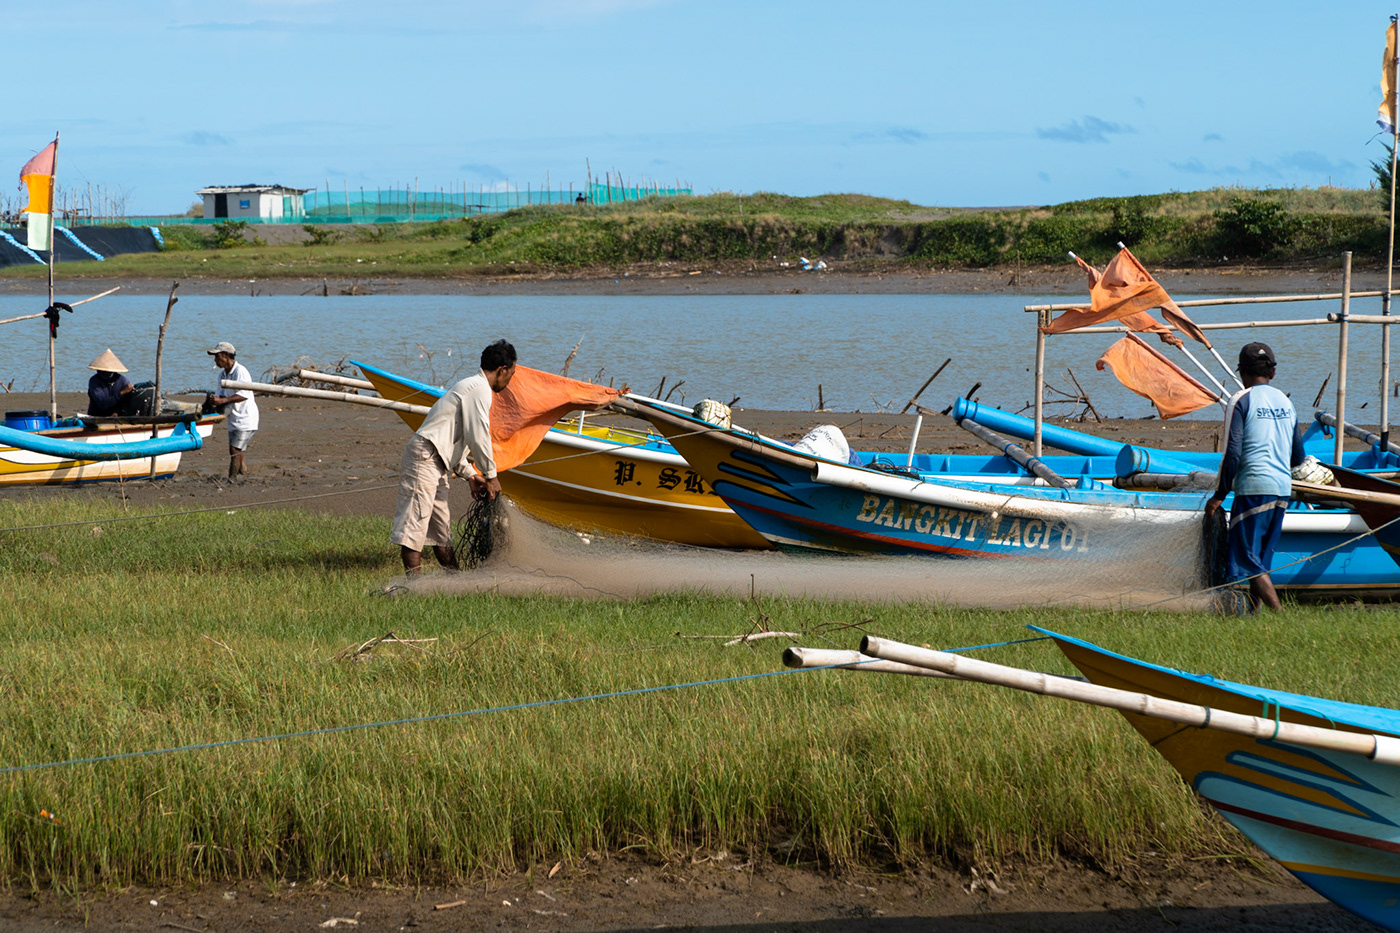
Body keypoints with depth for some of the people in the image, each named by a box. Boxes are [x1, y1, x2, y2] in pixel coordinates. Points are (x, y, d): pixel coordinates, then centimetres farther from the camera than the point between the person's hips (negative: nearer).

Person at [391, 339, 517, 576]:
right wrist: (490, 476, -1)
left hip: (436, 463, 11)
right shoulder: (479, 389, -9)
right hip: (424, 458, -11)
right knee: (415, 521, -13)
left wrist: (470, 475, 23)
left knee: (441, 527, 16)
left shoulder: (469, 386, 23)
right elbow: (478, 437, -12)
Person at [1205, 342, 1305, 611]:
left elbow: (1233, 454, -13)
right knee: (1262, 559, 15)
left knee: (1246, 558, -5)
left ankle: (1280, 614, -16)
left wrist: (1219, 496, -5)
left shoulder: (1241, 401, -5)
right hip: (1283, 489, 7)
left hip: (1254, 488, -7)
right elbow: (1298, 457, 18)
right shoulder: (1285, 402, 14)